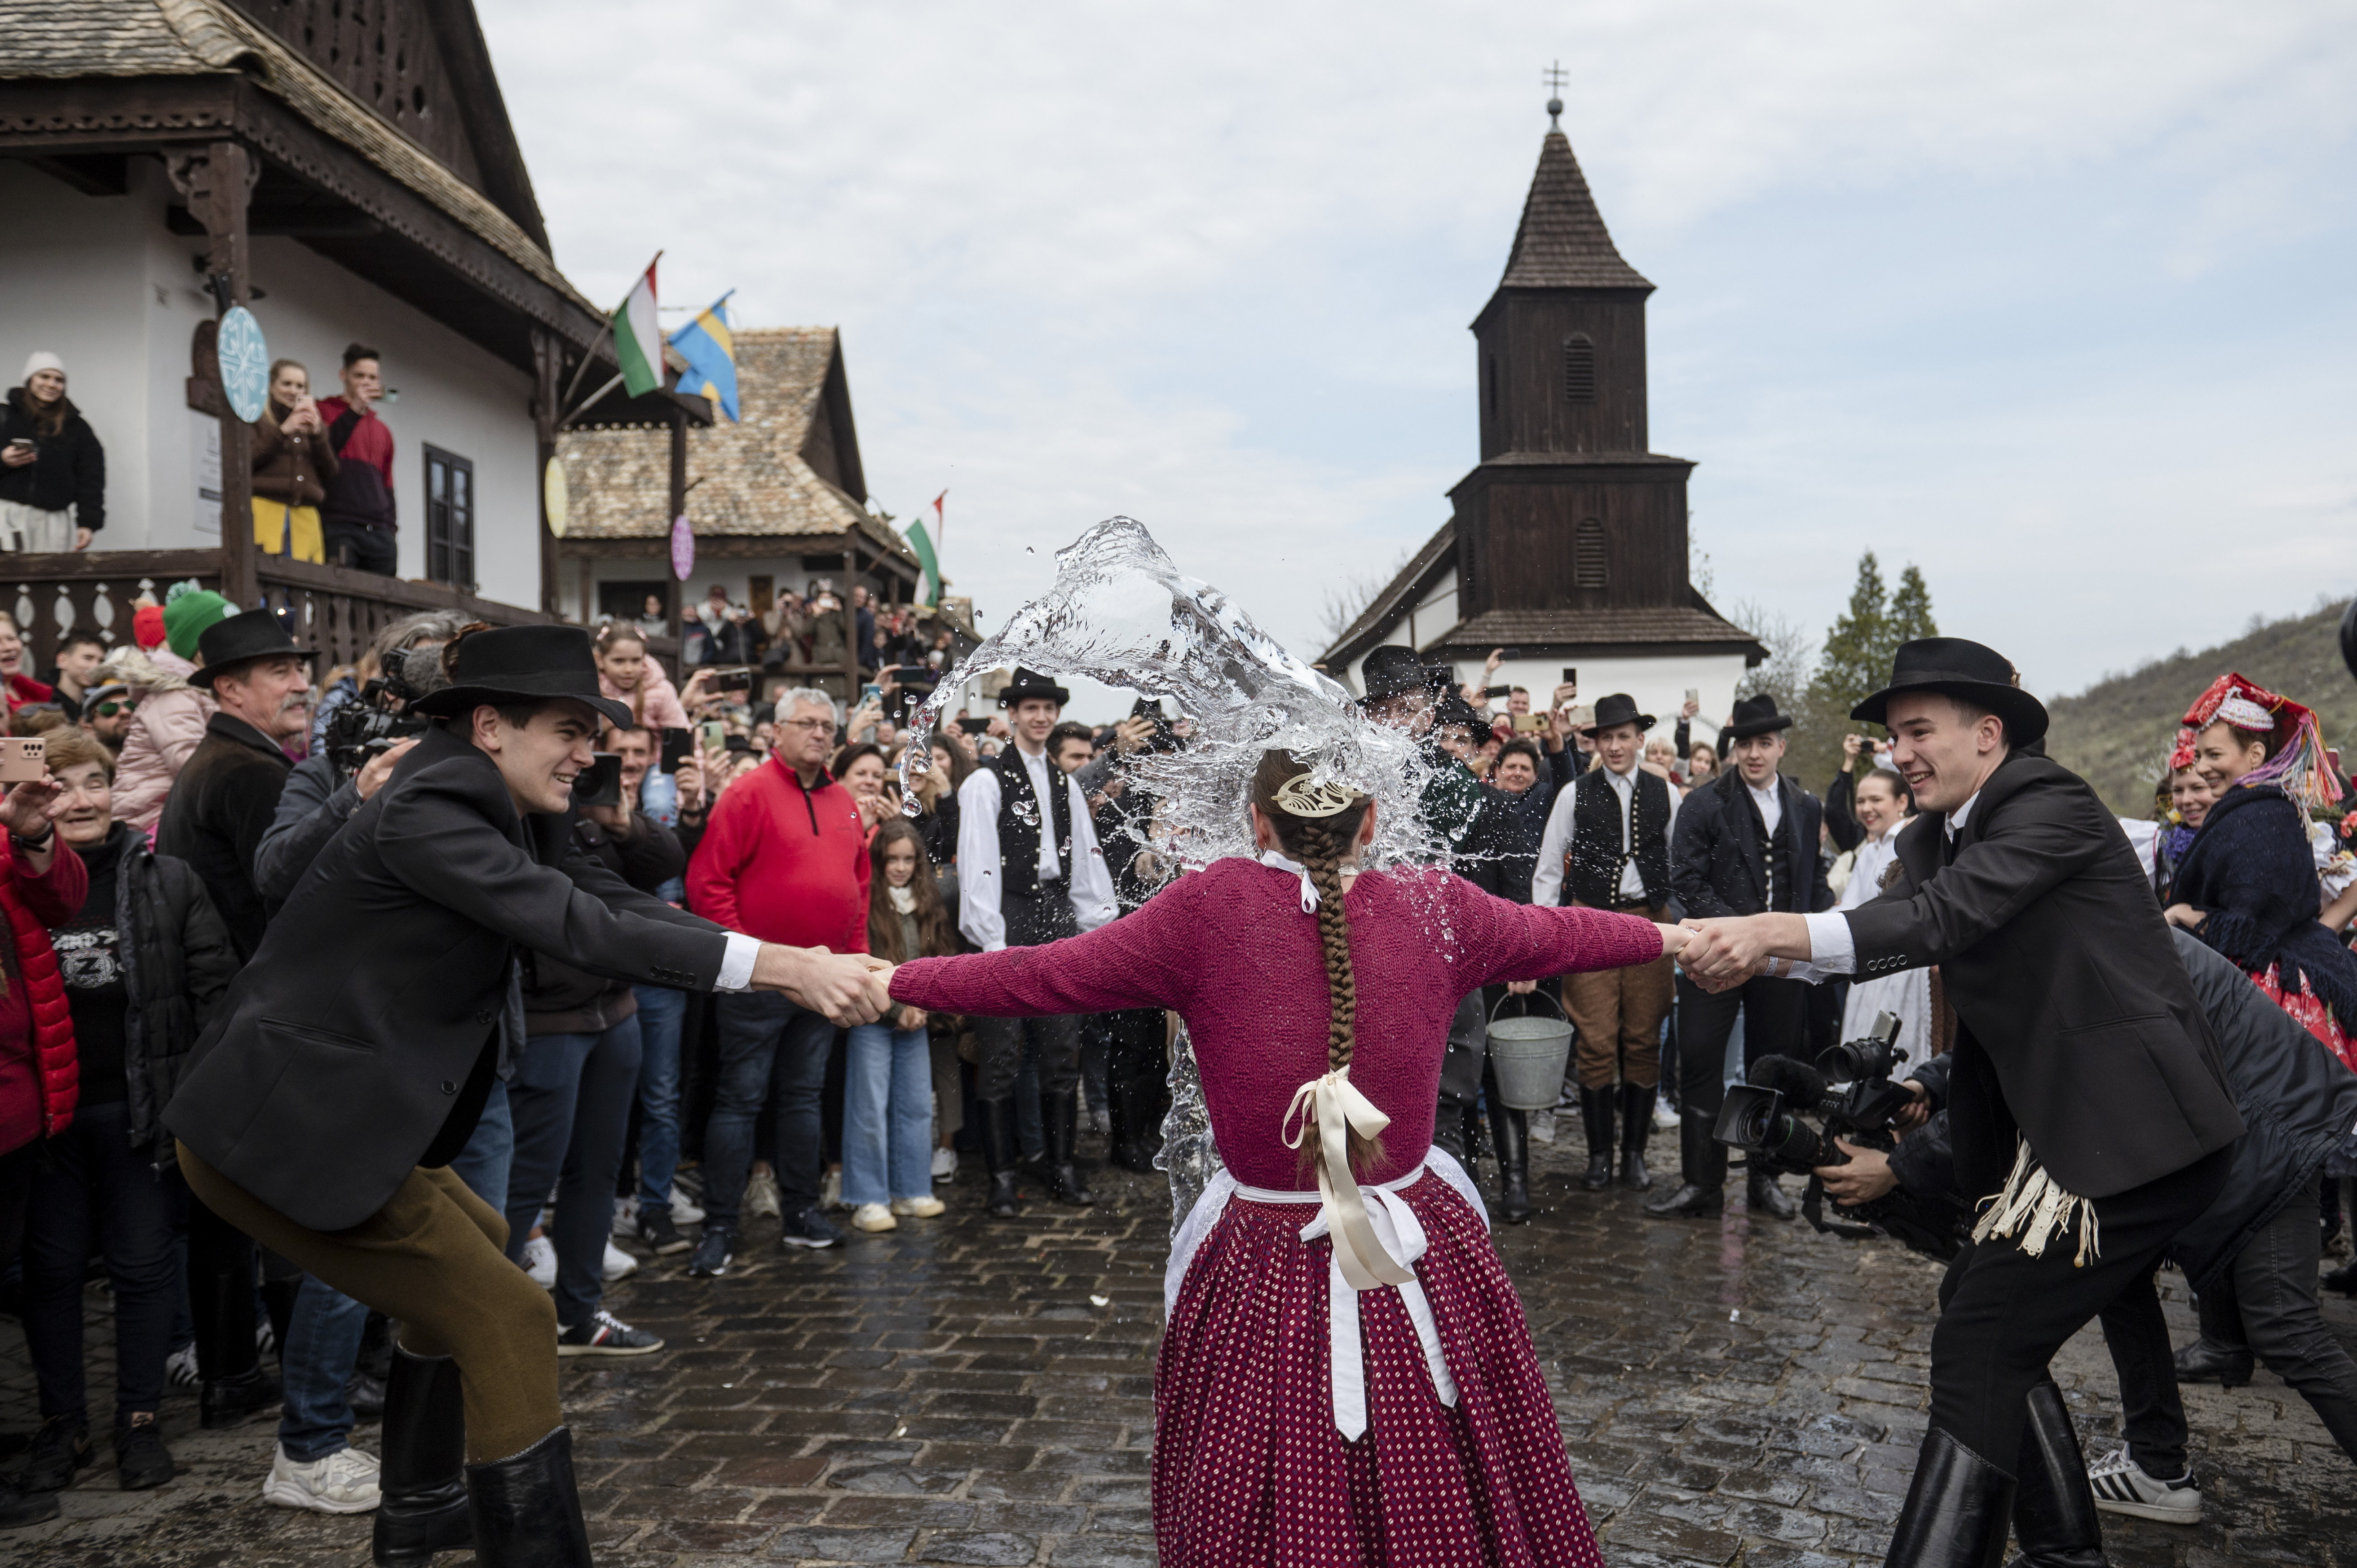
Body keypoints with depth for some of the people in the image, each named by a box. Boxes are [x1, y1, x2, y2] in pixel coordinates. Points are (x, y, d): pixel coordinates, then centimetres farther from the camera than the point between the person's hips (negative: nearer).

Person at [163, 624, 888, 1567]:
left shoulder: (500, 811, 8)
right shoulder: (427, 811, -21)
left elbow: (616, 903, 0)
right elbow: (577, 926, -30)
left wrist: (798, 965, -11)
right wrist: (783, 965, -32)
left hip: (327, 1115, 11)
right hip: (279, 1128, -11)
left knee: (468, 1255, 28)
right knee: (505, 1317, -12)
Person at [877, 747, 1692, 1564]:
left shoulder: (1210, 907, -11)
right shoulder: (1436, 906, -4)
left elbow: (1042, 975, -5)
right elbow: (1563, 934, 14)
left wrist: (888, 981, 8)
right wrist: (1668, 934, 35)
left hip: (1266, 1273, -2)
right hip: (1424, 1266, 2)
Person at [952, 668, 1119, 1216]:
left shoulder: (1065, 784, 16)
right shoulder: (986, 782, -3)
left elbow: (1087, 861, 16)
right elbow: (976, 864, -9)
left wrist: (1100, 929, 9)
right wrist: (992, 939, -14)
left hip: (1058, 917, 6)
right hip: (1009, 921, -5)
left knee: (1063, 1052, 8)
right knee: (1001, 1056, -3)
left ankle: (1061, 1168, 18)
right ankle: (1002, 1178, 4)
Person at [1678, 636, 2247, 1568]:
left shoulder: (2052, 808, -14)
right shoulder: (1933, 838, 12)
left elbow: (1946, 916, -29)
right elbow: (1892, 927, -2)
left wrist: (1775, 929, -38)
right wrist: (1754, 953, -20)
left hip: (2133, 1131, -10)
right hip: (2056, 1124, 10)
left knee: (1978, 1349, -12)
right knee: (1980, 1312, 18)